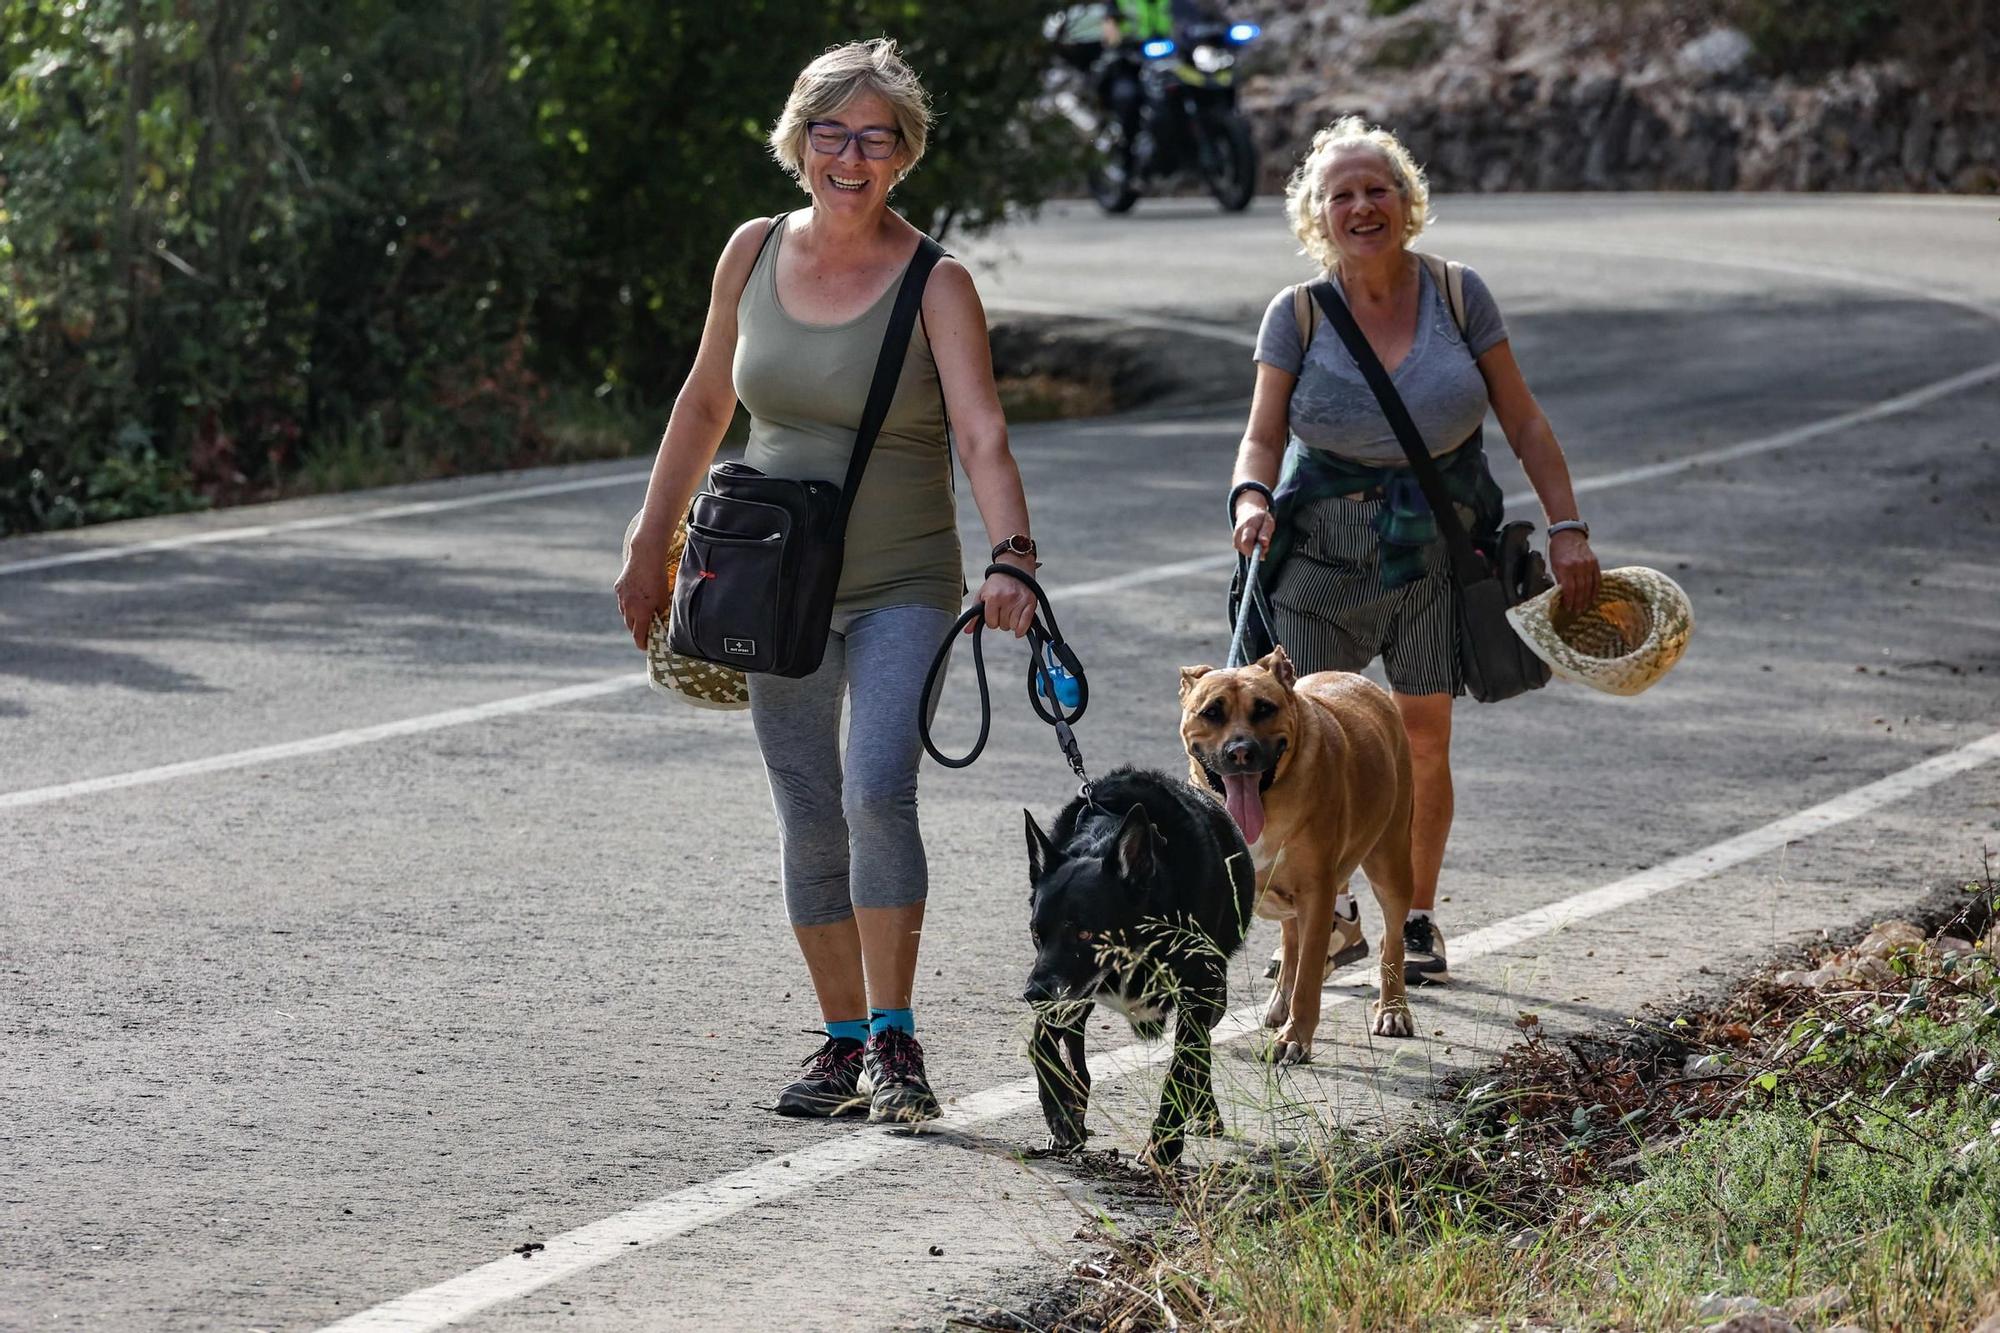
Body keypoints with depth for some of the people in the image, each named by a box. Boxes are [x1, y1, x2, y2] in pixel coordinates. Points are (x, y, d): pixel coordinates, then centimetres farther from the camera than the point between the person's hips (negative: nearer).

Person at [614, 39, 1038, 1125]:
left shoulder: (935, 284, -10)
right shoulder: (753, 254, 3)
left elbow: (983, 434, -21)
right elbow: (705, 403, 14)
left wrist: (1011, 555, -37)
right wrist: (652, 544, 13)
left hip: (901, 588, -4)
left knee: (878, 793, -20)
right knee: (808, 818, 5)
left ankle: (894, 1037, -12)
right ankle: (844, 1043, 13)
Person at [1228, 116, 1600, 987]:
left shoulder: (1458, 297, -2)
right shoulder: (1297, 315, -3)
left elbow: (1523, 422, 3)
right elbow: (1263, 436, -1)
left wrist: (1567, 529, -4)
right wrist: (1252, 497, -23)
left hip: (1436, 553, 0)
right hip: (1324, 548, 0)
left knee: (1423, 737, 1)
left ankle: (1417, 920, 18)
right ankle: (1331, 915, 13)